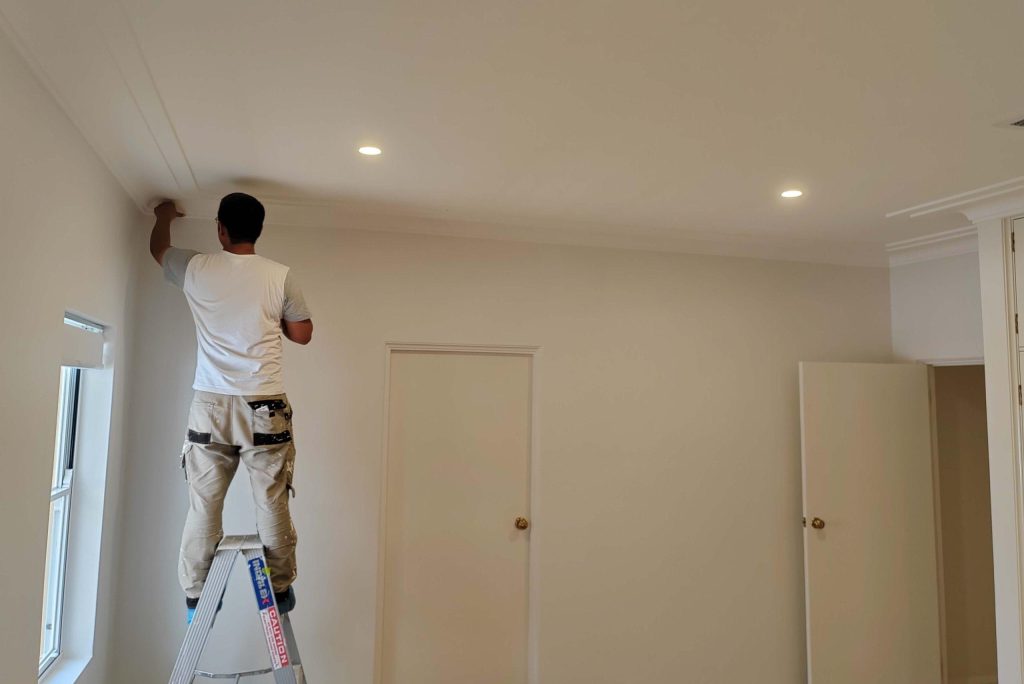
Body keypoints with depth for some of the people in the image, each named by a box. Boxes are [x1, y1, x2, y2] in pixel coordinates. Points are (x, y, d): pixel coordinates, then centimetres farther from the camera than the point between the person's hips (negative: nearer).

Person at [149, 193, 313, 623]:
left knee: (203, 506, 9)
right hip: (265, 407, -1)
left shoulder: (196, 269, 4)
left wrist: (165, 215, 47)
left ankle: (196, 598, 17)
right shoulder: (279, 276, -2)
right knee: (273, 504, 6)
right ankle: (280, 589, 16)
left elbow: (157, 249, 27)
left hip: (211, 406, 1)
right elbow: (302, 333, 7)